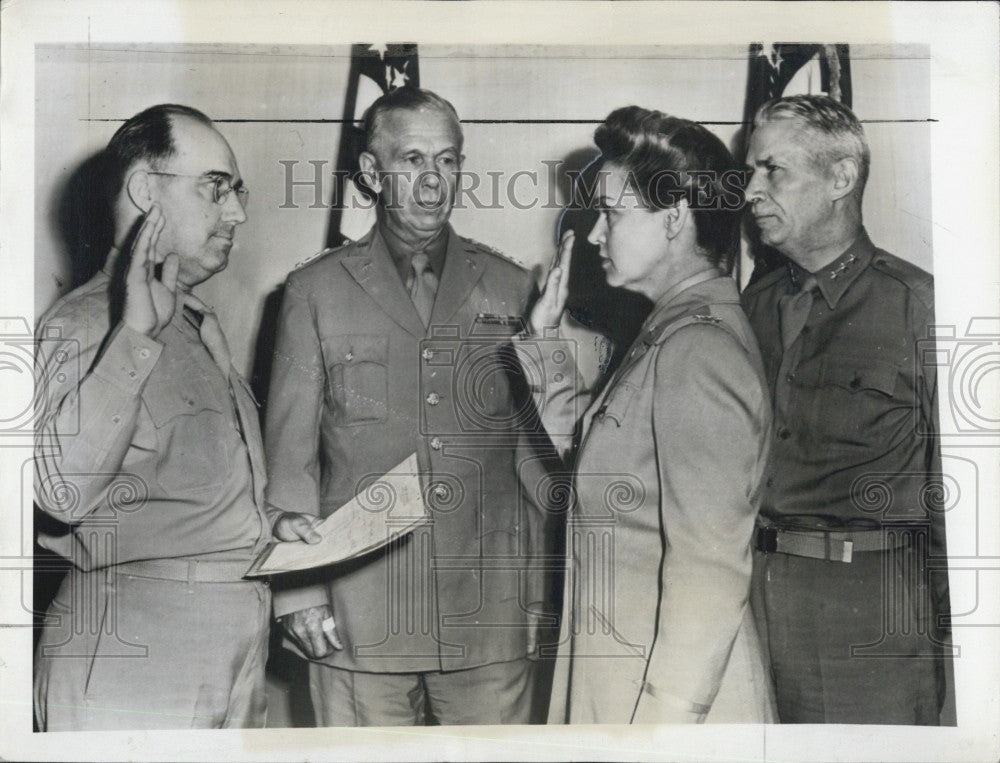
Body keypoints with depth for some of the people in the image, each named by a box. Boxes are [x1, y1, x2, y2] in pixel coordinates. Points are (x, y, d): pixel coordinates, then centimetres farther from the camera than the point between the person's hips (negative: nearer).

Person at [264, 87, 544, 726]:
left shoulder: (511, 289, 9)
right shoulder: (317, 291, 5)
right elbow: (291, 452, 5)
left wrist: (539, 592, 9)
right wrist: (298, 590, 0)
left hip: (490, 611, 1)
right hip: (357, 620, -1)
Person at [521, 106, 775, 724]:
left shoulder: (698, 352, -21)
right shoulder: (672, 332, 10)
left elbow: (710, 569, -25)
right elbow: (580, 451, 17)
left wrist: (665, 718, -23)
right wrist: (547, 335, 11)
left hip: (667, 692, -9)